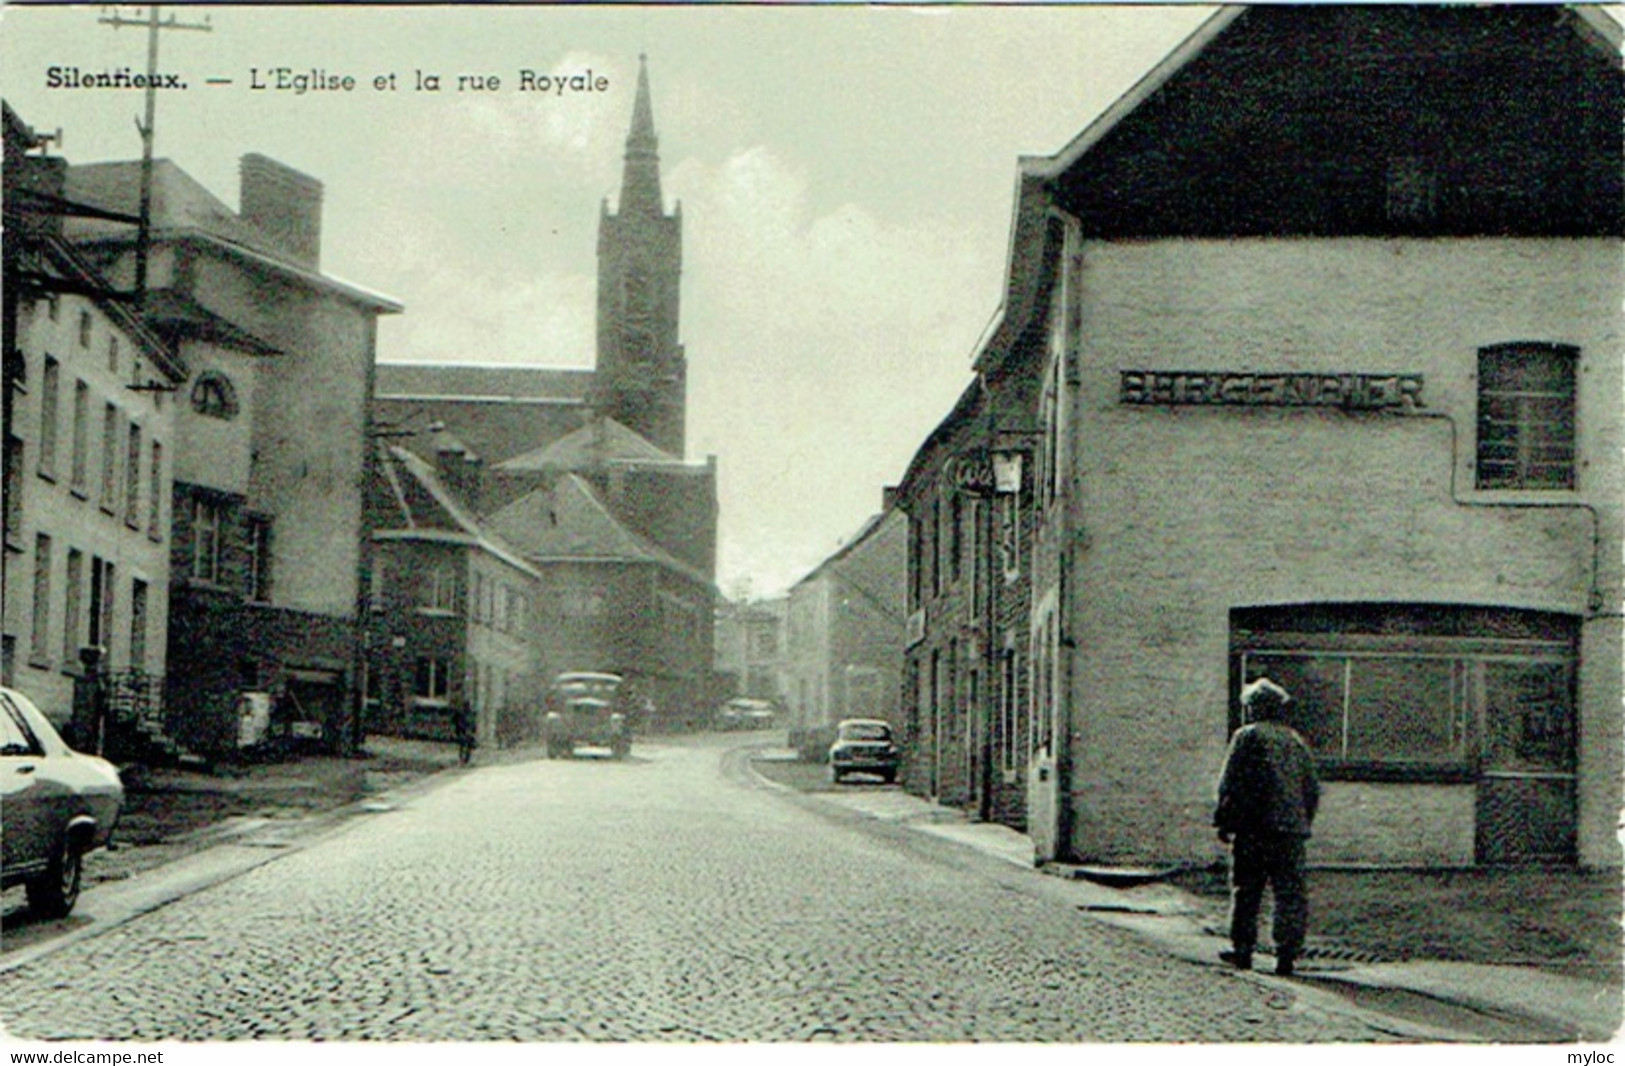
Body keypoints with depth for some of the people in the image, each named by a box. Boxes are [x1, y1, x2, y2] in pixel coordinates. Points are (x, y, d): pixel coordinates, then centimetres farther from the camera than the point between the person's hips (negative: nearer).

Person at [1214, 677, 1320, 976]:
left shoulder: (1247, 736, -1)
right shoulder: (1296, 741, 15)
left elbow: (1230, 784, -6)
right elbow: (1313, 791, 17)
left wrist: (1224, 822, 0)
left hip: (1254, 830, -4)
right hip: (1292, 829, 4)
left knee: (1246, 891, 5)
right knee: (1290, 894, 3)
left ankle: (1242, 949, 7)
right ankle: (1287, 954, -1)